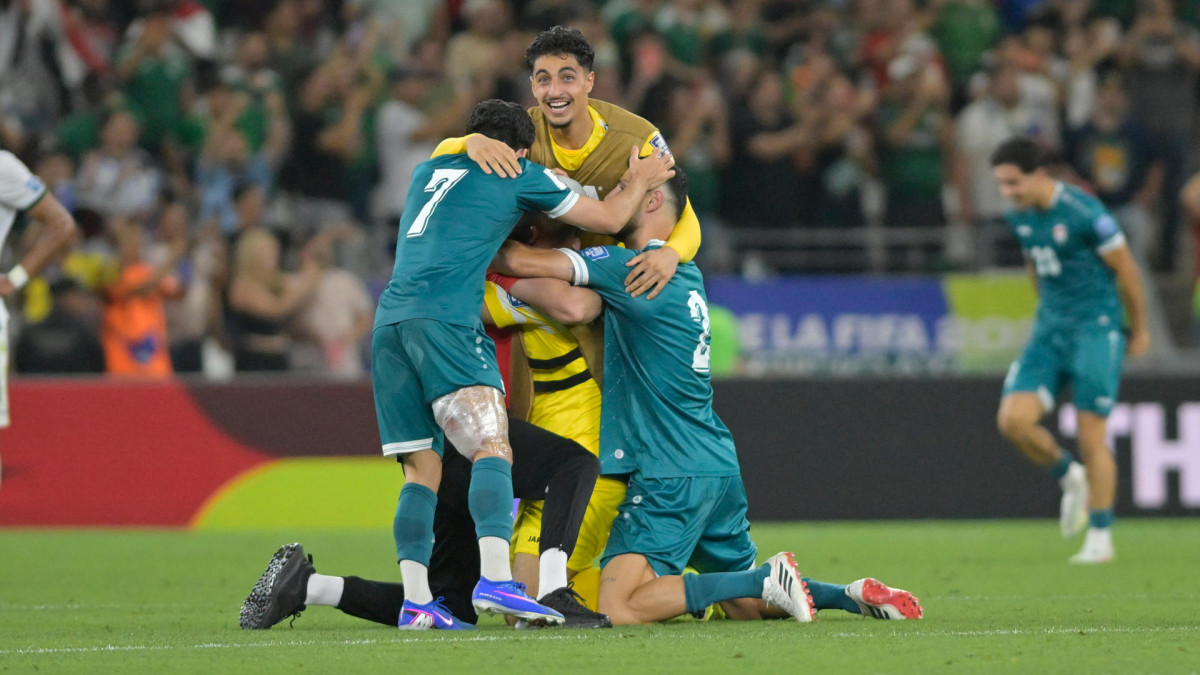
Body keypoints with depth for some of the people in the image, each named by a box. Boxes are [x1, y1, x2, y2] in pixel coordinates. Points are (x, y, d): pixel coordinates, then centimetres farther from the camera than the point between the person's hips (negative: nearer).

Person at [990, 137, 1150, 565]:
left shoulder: (1084, 213, -19)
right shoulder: (1019, 216, 3)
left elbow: (1126, 269, -9)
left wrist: (1139, 330, 0)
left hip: (1096, 329, -6)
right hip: (1050, 329, 6)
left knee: (1092, 437, -6)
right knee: (1014, 420, -10)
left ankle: (1100, 538, 6)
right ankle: (1070, 478, 16)